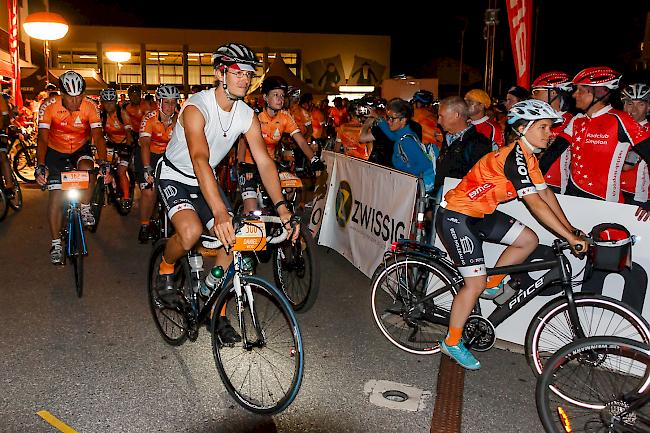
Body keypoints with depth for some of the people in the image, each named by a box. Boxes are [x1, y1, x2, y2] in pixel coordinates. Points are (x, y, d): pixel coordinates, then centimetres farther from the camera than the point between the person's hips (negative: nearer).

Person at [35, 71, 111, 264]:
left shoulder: (90, 107, -22)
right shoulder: (49, 106, -23)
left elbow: (97, 136, -27)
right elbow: (42, 138, -28)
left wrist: (104, 164, -42)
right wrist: (40, 166, -42)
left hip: (80, 149, 1)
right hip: (55, 151, 0)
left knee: (87, 168, -34)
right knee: (56, 195, -8)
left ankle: (85, 209, -8)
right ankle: (56, 244, 4)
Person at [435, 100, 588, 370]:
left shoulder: (527, 156, 7)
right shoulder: (514, 156, -23)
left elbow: (546, 193, 6)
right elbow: (536, 203, -27)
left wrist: (572, 229, 0)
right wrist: (570, 237, -25)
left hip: (479, 214, 9)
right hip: (456, 217, -9)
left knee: (529, 240, 1)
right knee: (475, 284, -6)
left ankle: (493, 284, 19)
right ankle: (452, 343, 10)